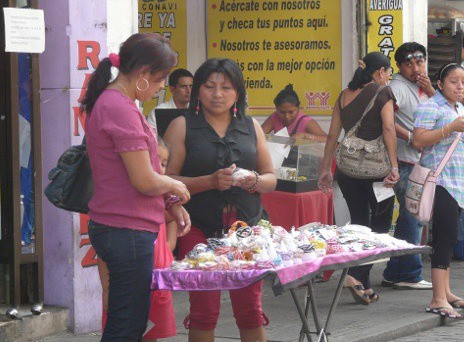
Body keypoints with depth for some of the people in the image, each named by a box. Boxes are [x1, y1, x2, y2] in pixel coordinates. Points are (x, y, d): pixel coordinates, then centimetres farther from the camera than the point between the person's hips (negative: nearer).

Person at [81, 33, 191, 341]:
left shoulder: (111, 102, 14)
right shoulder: (121, 109, -19)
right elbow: (145, 181, -19)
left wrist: (171, 203, 11)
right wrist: (176, 186, 1)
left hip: (118, 231, 10)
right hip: (126, 232, -10)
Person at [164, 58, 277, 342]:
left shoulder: (251, 127, 14)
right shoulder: (182, 127, 3)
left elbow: (271, 179, 16)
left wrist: (254, 181, -7)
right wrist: (211, 181, -18)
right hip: (199, 230, -3)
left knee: (250, 308, 3)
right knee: (204, 310, -2)